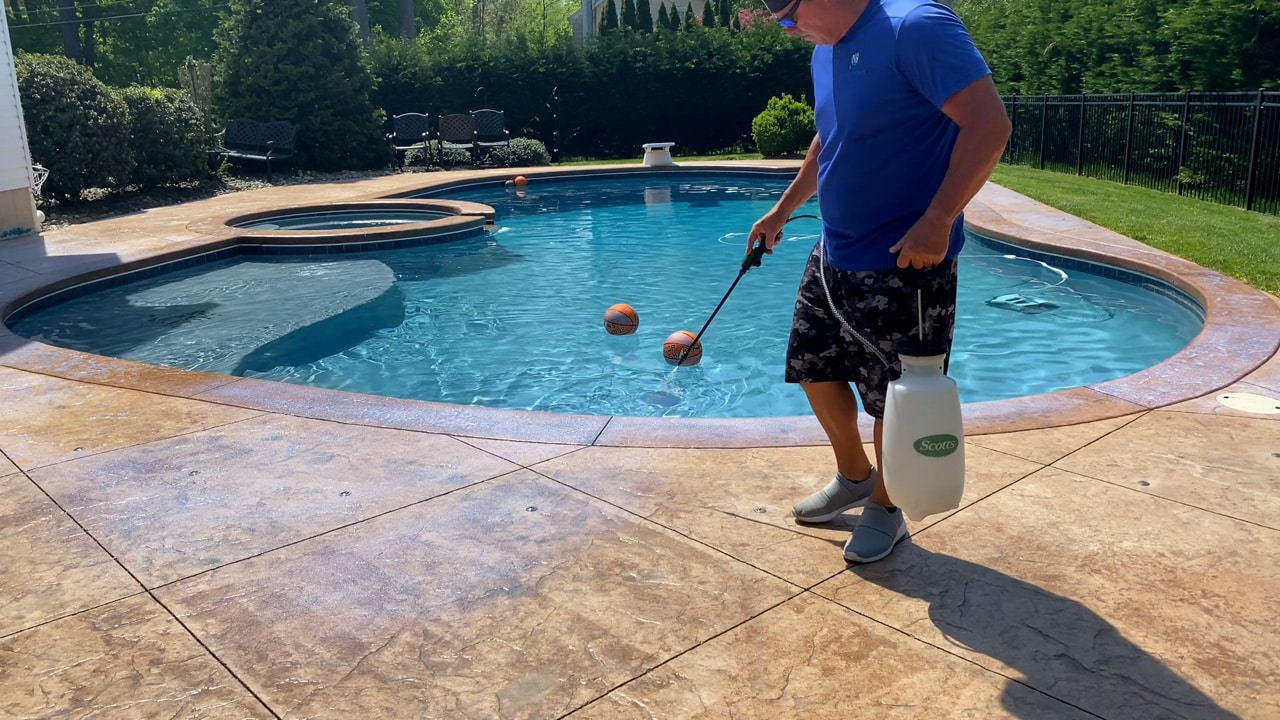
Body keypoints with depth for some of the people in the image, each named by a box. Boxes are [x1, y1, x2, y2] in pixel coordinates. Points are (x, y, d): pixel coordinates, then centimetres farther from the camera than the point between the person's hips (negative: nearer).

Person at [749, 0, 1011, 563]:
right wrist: (782, 211, 26)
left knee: (892, 396, 5)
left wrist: (936, 221, -29)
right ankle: (854, 478, 39)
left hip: (904, 262, -9)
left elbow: (990, 123, -24)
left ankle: (885, 508, 28)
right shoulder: (827, 49, 10)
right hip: (834, 255, 9)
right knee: (814, 368, 16)